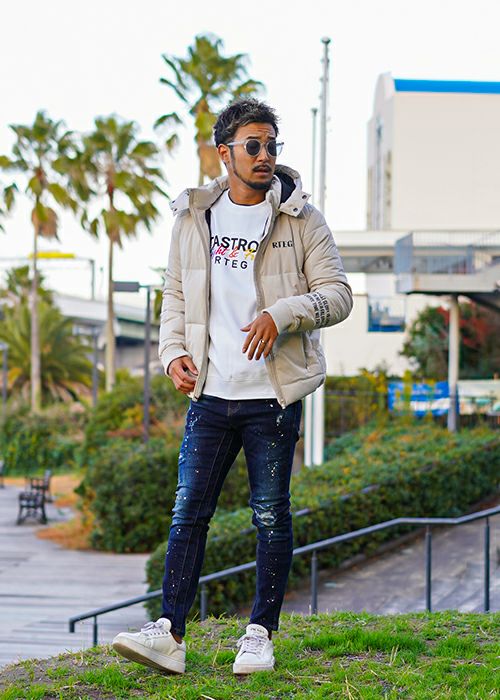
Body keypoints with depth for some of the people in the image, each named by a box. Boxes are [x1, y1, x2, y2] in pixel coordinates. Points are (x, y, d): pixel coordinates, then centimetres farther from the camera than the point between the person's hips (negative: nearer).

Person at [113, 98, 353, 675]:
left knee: (272, 516, 5)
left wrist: (281, 314, -18)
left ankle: (260, 634, 15)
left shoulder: (301, 220, 1)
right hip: (211, 392, 2)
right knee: (189, 512, -2)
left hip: (273, 395, -2)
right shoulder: (193, 218, 10)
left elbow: (337, 294, -2)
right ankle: (170, 633, -1)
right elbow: (176, 295, 16)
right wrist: (174, 352, 0)